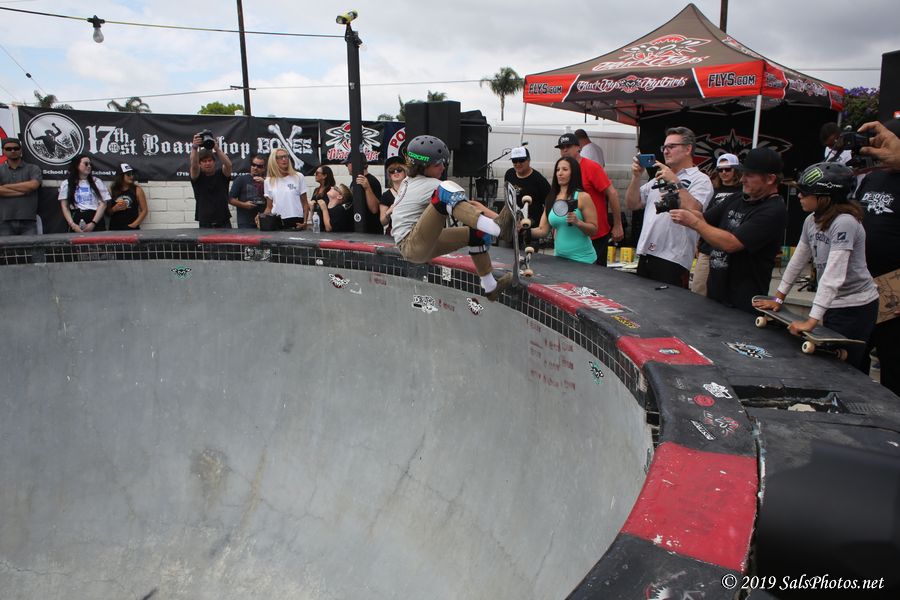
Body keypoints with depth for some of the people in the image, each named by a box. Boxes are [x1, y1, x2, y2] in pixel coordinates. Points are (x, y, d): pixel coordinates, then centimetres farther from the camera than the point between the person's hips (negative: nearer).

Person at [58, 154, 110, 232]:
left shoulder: (97, 182, 11)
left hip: (96, 222, 0)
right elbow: (65, 207, 6)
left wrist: (93, 223, -9)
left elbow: (103, 204, 3)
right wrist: (72, 224, -10)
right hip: (77, 221, 0)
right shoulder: (66, 184, 11)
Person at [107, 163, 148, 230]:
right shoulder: (112, 190, 5)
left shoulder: (137, 190, 2)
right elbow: (107, 212, 10)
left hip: (131, 228, -1)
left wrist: (134, 224, -9)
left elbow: (144, 210, 0)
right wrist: (114, 209, -9)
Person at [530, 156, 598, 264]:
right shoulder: (551, 199, 5)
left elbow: (594, 230, -9)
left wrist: (577, 222, -25)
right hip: (559, 258, 4)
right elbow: (543, 231, 2)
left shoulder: (583, 197, -9)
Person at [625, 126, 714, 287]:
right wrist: (636, 177, 3)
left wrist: (675, 182, -16)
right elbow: (632, 204, 16)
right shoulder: (660, 177, 21)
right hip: (645, 256, 7)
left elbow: (693, 211, -20)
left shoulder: (700, 180, -2)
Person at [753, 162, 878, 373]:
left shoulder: (844, 223, -22)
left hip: (856, 308, -8)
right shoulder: (812, 221, 4)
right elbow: (798, 260, 13)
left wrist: (812, 320, -32)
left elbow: (834, 275, -29)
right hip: (832, 304, 8)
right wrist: (778, 298, 11)